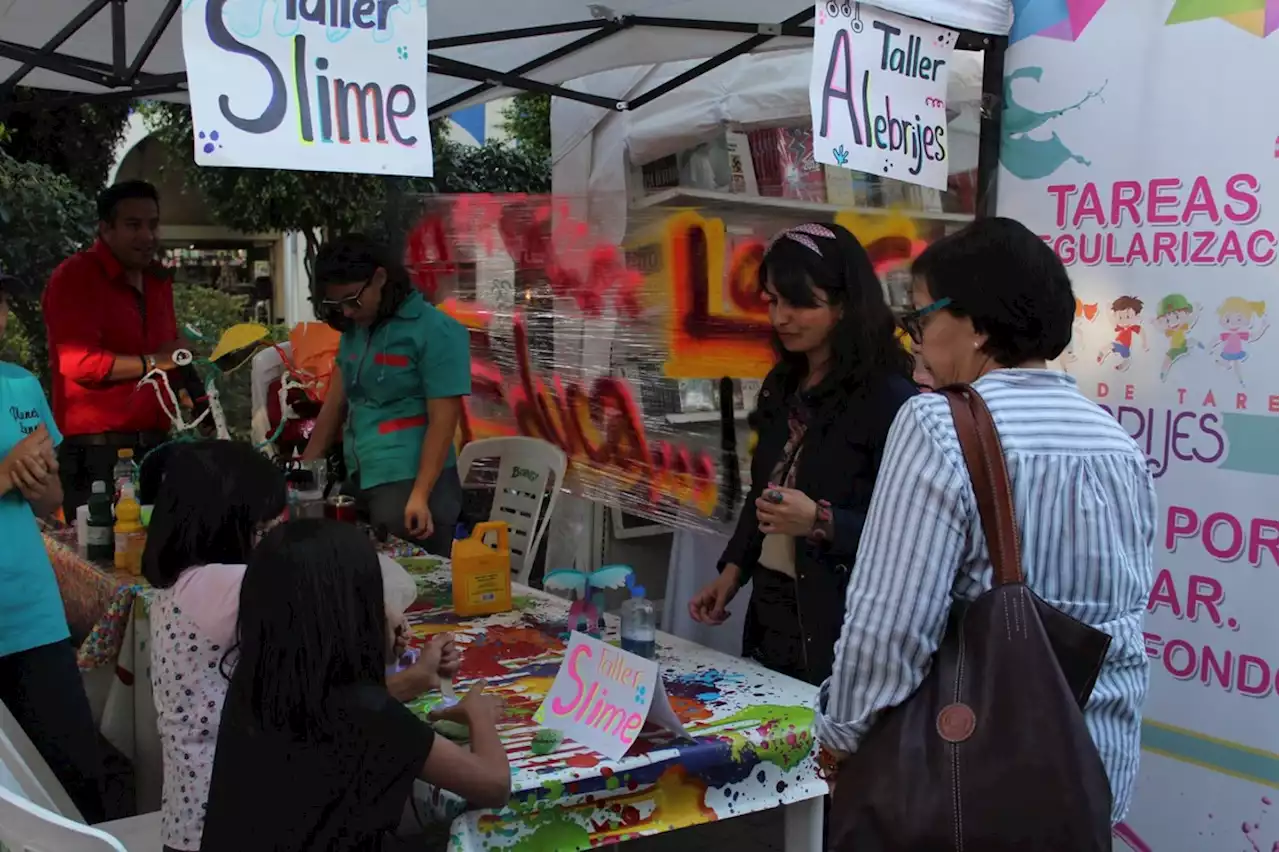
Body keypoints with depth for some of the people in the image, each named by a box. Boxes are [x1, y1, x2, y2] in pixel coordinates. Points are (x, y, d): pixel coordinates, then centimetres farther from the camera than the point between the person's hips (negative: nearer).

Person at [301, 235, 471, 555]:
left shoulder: (435, 332, -10)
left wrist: (420, 496, -20)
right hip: (361, 483, 7)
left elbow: (442, 421, -14)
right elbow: (335, 403, 18)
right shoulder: (354, 331, 13)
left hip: (409, 484, -7)